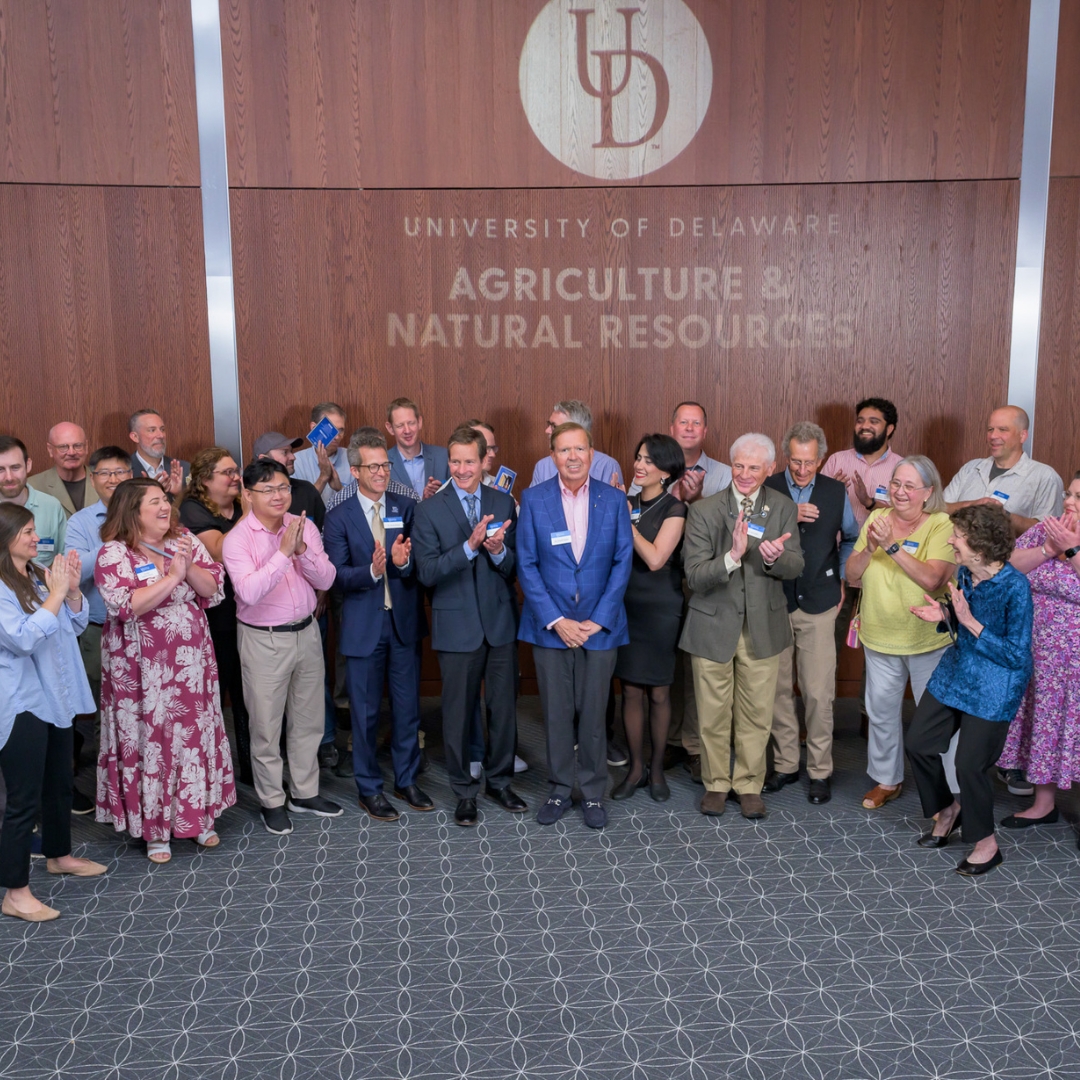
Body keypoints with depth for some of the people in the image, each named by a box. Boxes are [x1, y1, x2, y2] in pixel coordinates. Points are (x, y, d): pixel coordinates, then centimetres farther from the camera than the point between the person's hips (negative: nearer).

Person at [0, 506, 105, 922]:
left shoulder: (38, 576, 7)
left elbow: (76, 623, 11)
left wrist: (72, 589, -7)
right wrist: (55, 594, -22)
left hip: (55, 696, 8)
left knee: (59, 784, 22)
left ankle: (59, 855, 40)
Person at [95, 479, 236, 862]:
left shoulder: (186, 541, 4)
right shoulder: (114, 553, -9)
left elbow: (213, 590, 1)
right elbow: (124, 606, -21)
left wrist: (190, 568, -17)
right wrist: (171, 577, -20)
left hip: (191, 661, 4)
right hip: (143, 668, -4)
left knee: (196, 733, 11)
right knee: (150, 739, 4)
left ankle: (198, 815, 27)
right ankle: (154, 827, 19)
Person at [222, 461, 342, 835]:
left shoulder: (304, 527, -1)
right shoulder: (237, 538, -14)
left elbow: (326, 580, -5)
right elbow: (249, 592, -26)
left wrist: (302, 550, -21)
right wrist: (283, 552, -30)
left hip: (306, 632, 5)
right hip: (263, 640, -5)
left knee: (309, 719, 16)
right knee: (266, 726, 7)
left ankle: (304, 792, 34)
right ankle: (272, 802, 25)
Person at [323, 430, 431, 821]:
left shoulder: (407, 509, 3)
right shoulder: (339, 517, -4)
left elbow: (420, 566, -1)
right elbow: (339, 575, -10)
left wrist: (404, 562, -24)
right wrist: (372, 570, -28)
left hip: (405, 622, 2)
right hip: (363, 625, -2)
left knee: (408, 707, 12)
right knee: (365, 712, 8)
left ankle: (407, 780, 30)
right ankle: (369, 789, 24)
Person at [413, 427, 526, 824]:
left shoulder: (504, 503, 3)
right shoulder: (429, 510, -5)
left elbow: (516, 567, 1)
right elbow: (427, 573, -13)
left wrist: (499, 551, -21)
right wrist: (470, 546, -24)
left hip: (500, 622, 2)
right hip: (457, 626, -2)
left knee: (504, 707, 12)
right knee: (458, 712, 8)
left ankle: (499, 780, 32)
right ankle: (464, 791, 25)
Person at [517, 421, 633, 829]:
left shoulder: (614, 499, 1)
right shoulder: (533, 499, -2)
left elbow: (623, 562, -1)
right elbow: (526, 565, -3)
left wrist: (598, 620, -7)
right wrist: (556, 620, -10)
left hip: (599, 625, 0)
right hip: (549, 625, 0)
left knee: (593, 713, 6)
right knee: (556, 713, 7)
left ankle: (593, 792, 22)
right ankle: (559, 790, 23)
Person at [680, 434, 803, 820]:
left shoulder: (783, 508, -1)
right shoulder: (703, 510, -10)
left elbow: (795, 567, -6)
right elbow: (695, 575, -16)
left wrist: (775, 557, -29)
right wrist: (732, 556, -33)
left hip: (763, 627, 2)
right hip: (714, 625, -1)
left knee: (757, 713, 11)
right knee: (713, 713, 11)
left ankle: (749, 784, 30)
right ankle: (716, 783, 31)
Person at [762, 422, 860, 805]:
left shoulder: (835, 492, 4)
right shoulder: (767, 489, -3)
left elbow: (851, 538, 18)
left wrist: (841, 578, 11)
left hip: (818, 603, 0)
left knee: (819, 693, 0)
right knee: (778, 689, 8)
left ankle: (820, 770, 14)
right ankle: (785, 764, 23)